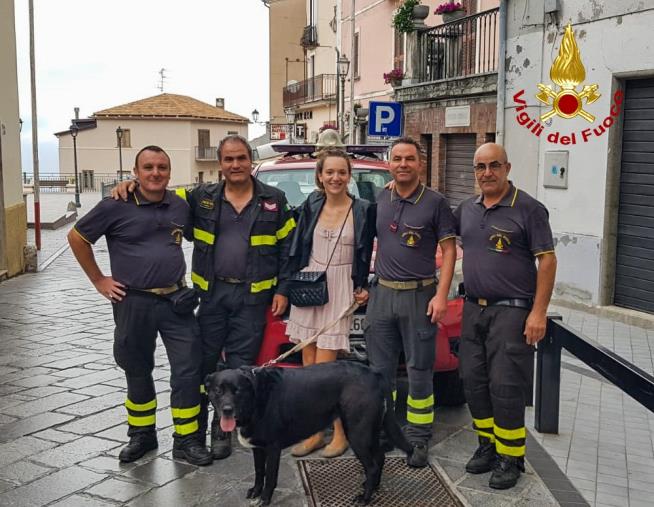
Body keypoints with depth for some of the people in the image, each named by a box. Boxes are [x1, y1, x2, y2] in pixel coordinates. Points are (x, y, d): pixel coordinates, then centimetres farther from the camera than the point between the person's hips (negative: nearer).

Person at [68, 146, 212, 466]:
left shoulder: (180, 206, 4)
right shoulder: (116, 207, -8)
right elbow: (77, 237, 0)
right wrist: (98, 280, -1)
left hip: (176, 300, 3)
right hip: (134, 303, -2)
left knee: (188, 370, -1)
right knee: (138, 372, 11)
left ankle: (186, 440, 11)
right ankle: (142, 435, 29)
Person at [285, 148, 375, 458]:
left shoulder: (364, 210, -1)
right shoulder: (311, 206, 8)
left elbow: (366, 254, 6)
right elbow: (297, 248, 14)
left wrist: (362, 287, -1)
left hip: (341, 290, -4)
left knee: (324, 367, -8)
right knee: (308, 366, 6)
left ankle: (340, 433, 6)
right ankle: (315, 432, 16)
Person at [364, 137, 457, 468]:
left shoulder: (435, 203, -4)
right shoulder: (378, 200, 7)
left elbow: (449, 250, -4)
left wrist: (441, 295, -12)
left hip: (419, 295, -4)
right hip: (381, 293, 4)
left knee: (419, 371, 4)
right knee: (379, 369, 9)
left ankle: (419, 439, 14)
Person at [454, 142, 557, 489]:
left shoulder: (528, 209, -7)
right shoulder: (466, 209, 10)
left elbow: (547, 261, -9)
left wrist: (538, 312, -15)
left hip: (511, 312, -6)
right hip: (473, 310, 6)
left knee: (505, 387, -4)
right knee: (474, 382, 10)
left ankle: (510, 458, 10)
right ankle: (488, 444, 26)